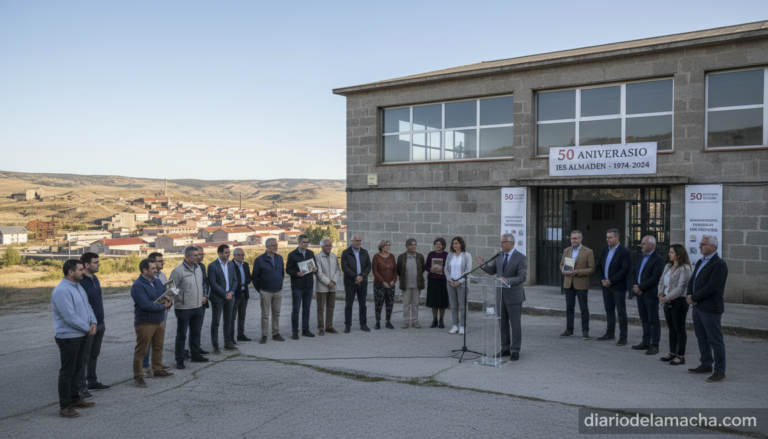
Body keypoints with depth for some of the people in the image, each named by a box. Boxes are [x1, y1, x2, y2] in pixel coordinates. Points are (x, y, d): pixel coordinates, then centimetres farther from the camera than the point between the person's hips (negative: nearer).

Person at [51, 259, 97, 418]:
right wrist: (87, 328, -14)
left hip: (81, 335, 9)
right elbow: (70, 317, -25)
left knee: (78, 368, 18)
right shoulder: (62, 291, -21)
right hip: (68, 337, -9)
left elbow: (87, 306, 13)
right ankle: (64, 407, 8)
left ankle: (75, 398, 31)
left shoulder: (78, 286, 9)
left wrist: (93, 323, -3)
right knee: (67, 371, -1)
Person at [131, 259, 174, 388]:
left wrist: (169, 303, -13)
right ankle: (138, 377, 8)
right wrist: (163, 306, -18)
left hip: (159, 321, 8)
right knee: (141, 351, 0)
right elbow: (145, 304, -26)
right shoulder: (137, 285, -17)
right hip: (144, 323, -8)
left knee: (158, 348, 18)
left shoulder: (157, 281, 9)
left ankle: (157, 370, 33)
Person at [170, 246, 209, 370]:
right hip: (183, 308, -7)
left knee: (196, 333, 18)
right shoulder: (178, 271, -16)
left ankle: (196, 355, 31)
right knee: (181, 335, 5)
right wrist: (180, 300, -13)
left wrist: (203, 296, 13)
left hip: (198, 307, 7)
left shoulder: (198, 268, 7)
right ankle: (179, 359, 14)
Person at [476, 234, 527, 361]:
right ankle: (505, 348, 22)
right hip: (500, 294, 6)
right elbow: (492, 270, 13)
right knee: (502, 324, 11)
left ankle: (515, 350, 12)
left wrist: (507, 280, -30)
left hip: (513, 295, -5)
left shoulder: (520, 258, -10)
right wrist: (483, 264, -5)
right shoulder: (499, 255, 7)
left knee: (515, 324, 2)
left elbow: (522, 277, -16)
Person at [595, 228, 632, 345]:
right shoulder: (605, 250, 11)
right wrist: (602, 280, -2)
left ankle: (623, 337, 5)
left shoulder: (624, 251, -11)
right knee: (609, 310, 14)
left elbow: (625, 270, -17)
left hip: (618, 286, -7)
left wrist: (611, 281, -17)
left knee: (621, 312, -1)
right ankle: (610, 333, 24)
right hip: (606, 285, 7)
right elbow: (599, 266, 14)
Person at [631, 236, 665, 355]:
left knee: (653, 321, 0)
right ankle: (646, 342, 23)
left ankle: (654, 345, 6)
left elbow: (655, 278, -18)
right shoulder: (640, 258, 13)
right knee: (644, 319, 14)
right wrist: (635, 286, 0)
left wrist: (640, 287, -16)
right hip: (640, 293, 8)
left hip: (651, 294, -8)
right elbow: (635, 273, 16)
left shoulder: (658, 259, -12)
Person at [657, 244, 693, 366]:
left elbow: (680, 288, -19)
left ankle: (680, 356, 8)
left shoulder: (684, 269, -14)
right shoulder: (668, 266, 11)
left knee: (679, 329, 1)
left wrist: (667, 298, -20)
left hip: (679, 301, -8)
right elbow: (661, 281, 12)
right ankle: (672, 353, 25)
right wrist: (661, 294, -4)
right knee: (671, 328, 15)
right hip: (667, 301, 8)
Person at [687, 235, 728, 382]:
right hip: (697, 307, 9)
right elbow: (692, 281, 15)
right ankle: (706, 365, 29)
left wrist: (693, 297, -15)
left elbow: (711, 287, -22)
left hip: (710, 309, -9)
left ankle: (720, 372, 4)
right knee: (702, 338, 17)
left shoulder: (719, 264, -15)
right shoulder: (700, 262, 14)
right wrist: (689, 296, -3)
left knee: (715, 340, -3)